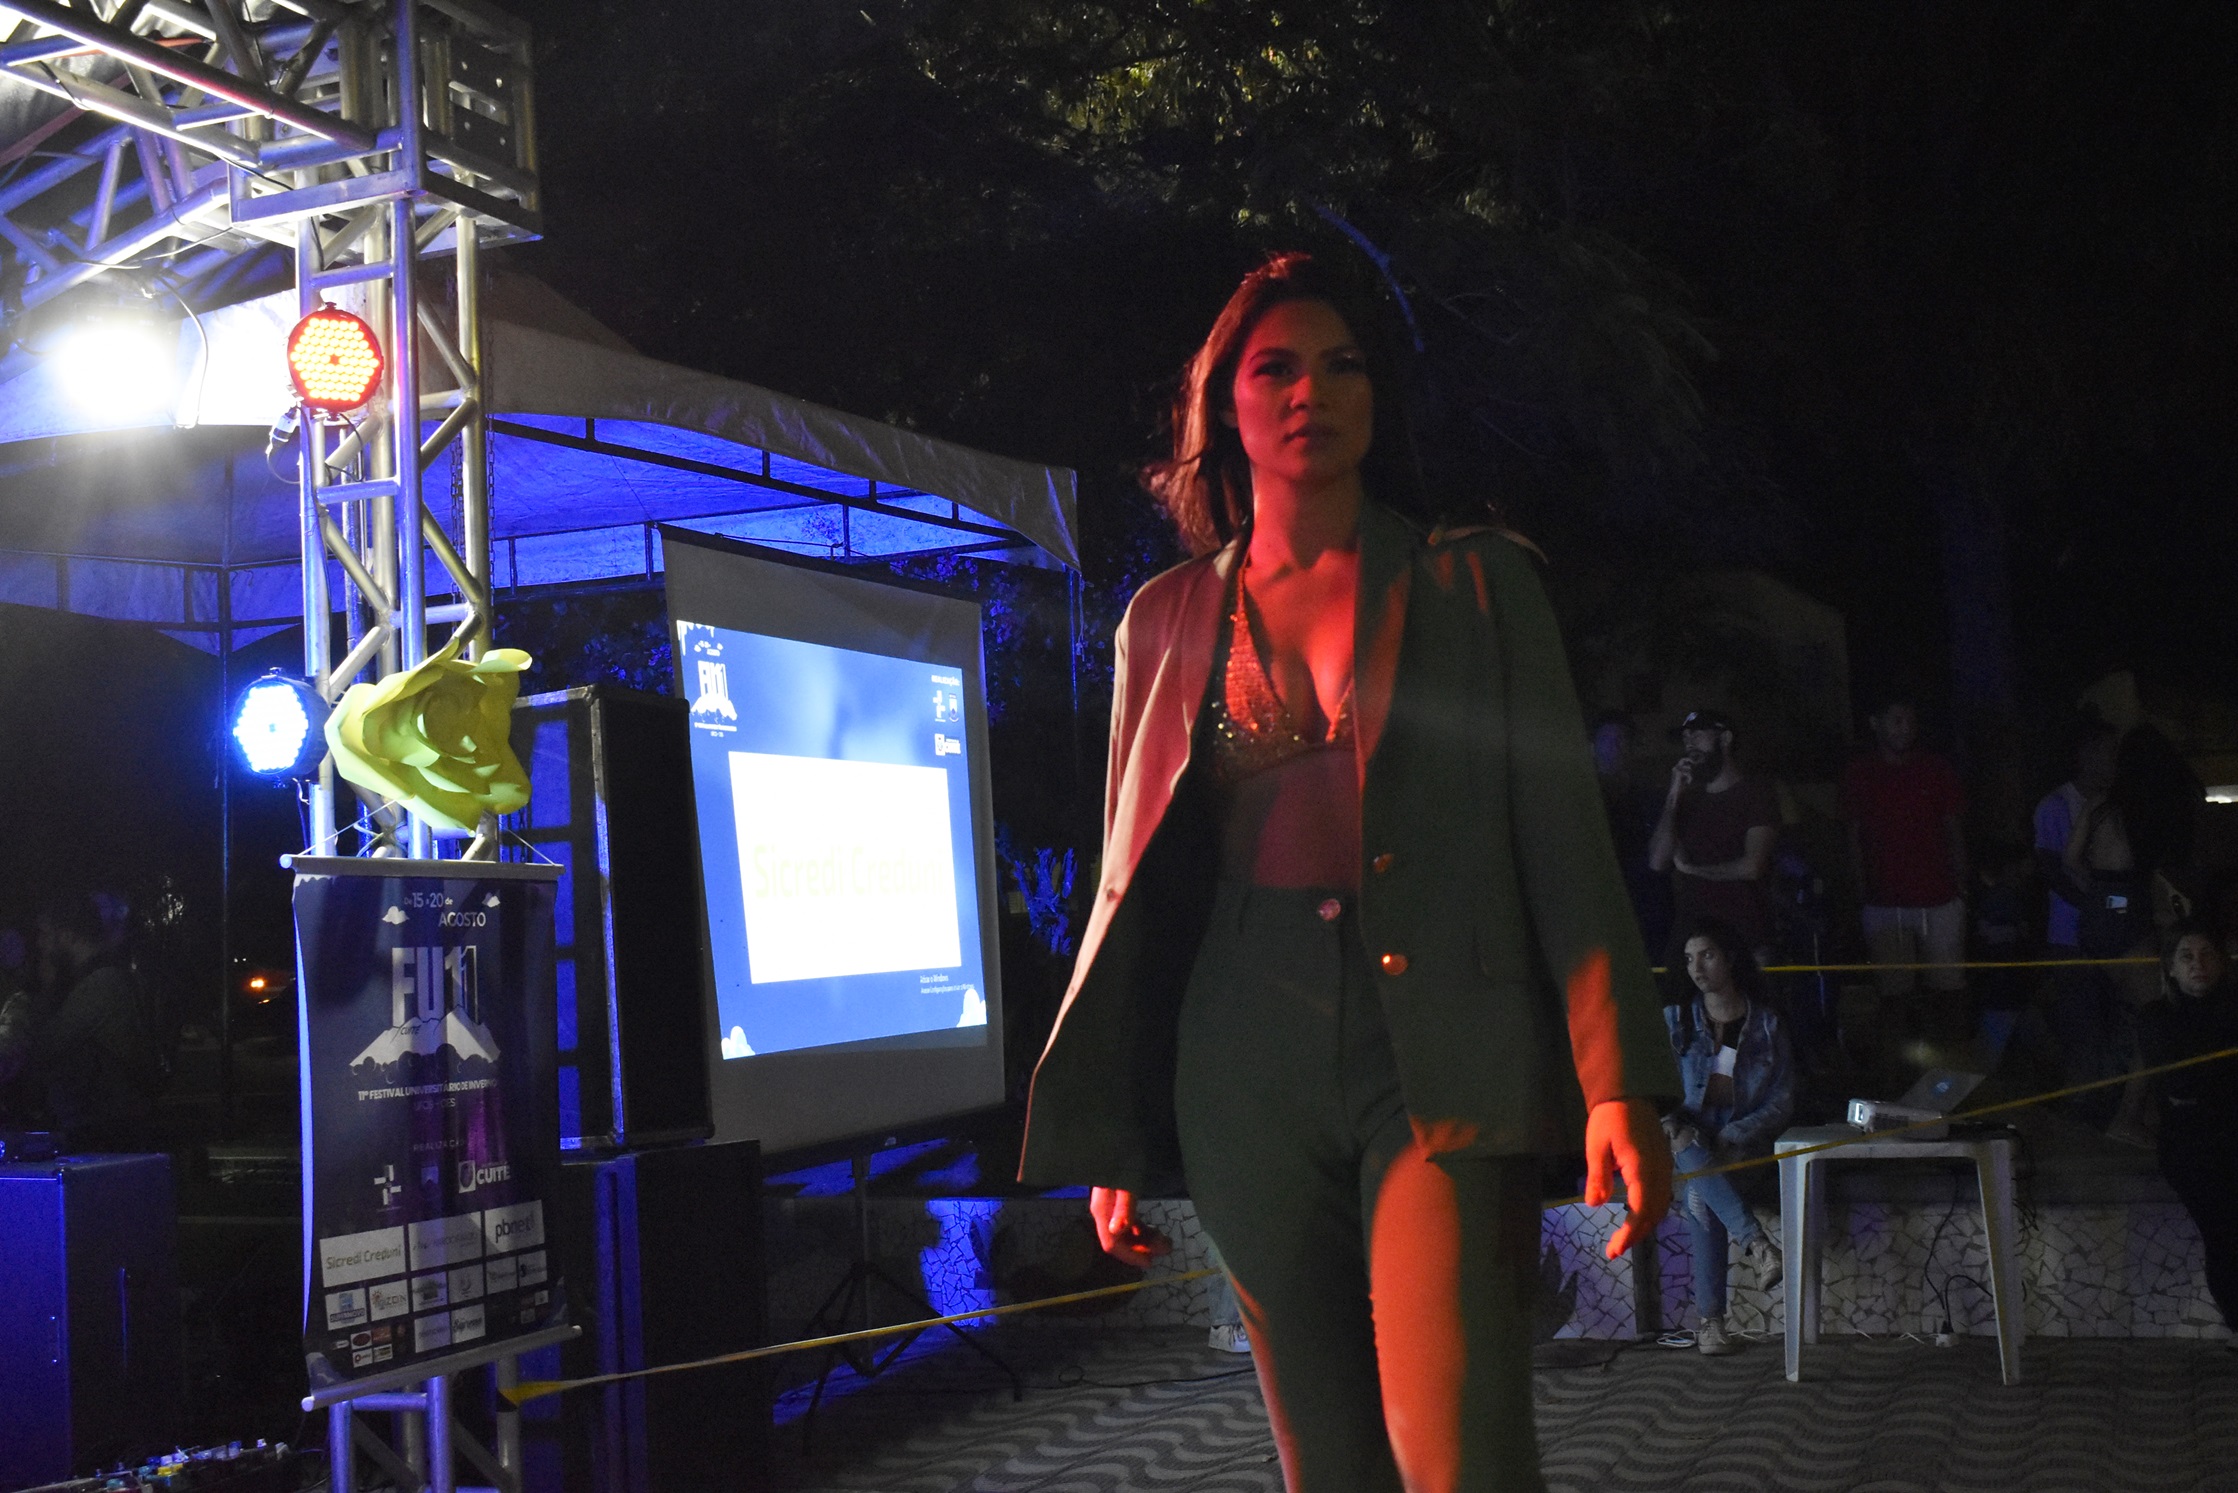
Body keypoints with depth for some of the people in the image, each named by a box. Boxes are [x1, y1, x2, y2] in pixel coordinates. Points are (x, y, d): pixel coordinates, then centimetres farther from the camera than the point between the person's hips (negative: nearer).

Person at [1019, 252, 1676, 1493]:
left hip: (1437, 1054, -2)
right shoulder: (1168, 620, 13)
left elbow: (1565, 839, 1)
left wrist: (1617, 1081, -10)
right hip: (1246, 1055, 3)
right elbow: (1134, 877, 15)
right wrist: (1113, 1140, 11)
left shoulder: (1473, 585, 7)